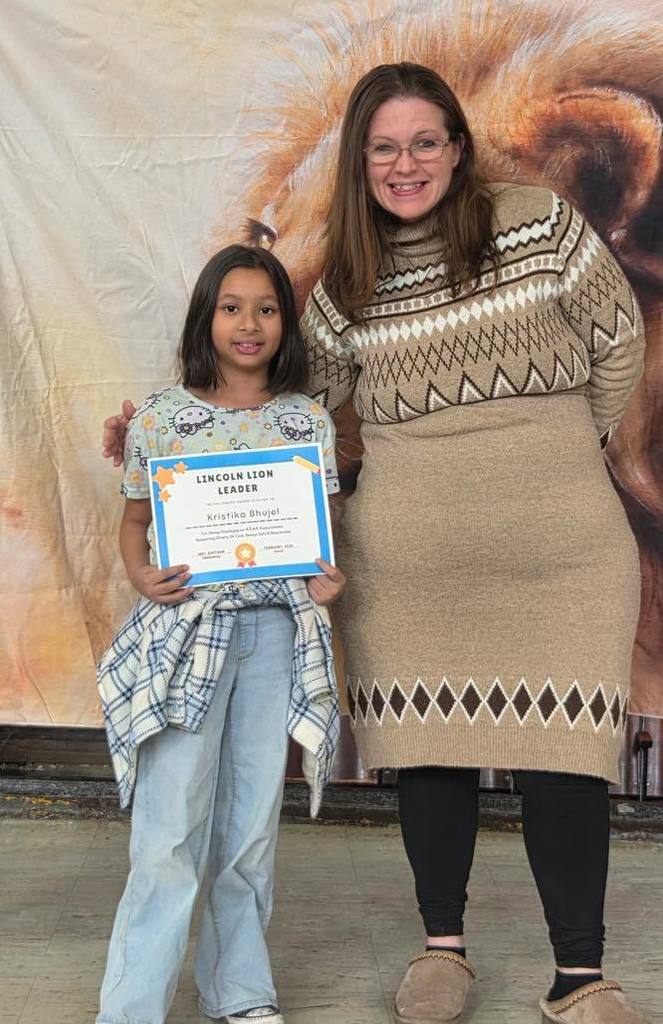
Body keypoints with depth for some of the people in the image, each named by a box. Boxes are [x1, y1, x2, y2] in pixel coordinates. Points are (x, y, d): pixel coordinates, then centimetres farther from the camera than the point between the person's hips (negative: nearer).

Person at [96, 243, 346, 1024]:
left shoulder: (310, 420, 6)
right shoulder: (161, 417, 1)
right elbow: (135, 521, 9)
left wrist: (328, 578, -9)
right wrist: (141, 576, -11)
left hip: (277, 632, 2)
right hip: (186, 631, -2)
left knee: (253, 824, 11)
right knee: (171, 833, -6)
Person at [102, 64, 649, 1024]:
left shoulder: (539, 223, 2)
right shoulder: (347, 284, 9)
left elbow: (617, 336, 10)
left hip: (560, 546, -1)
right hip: (407, 559, 2)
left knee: (564, 744, -3)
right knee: (430, 740, 6)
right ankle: (443, 945, 25)